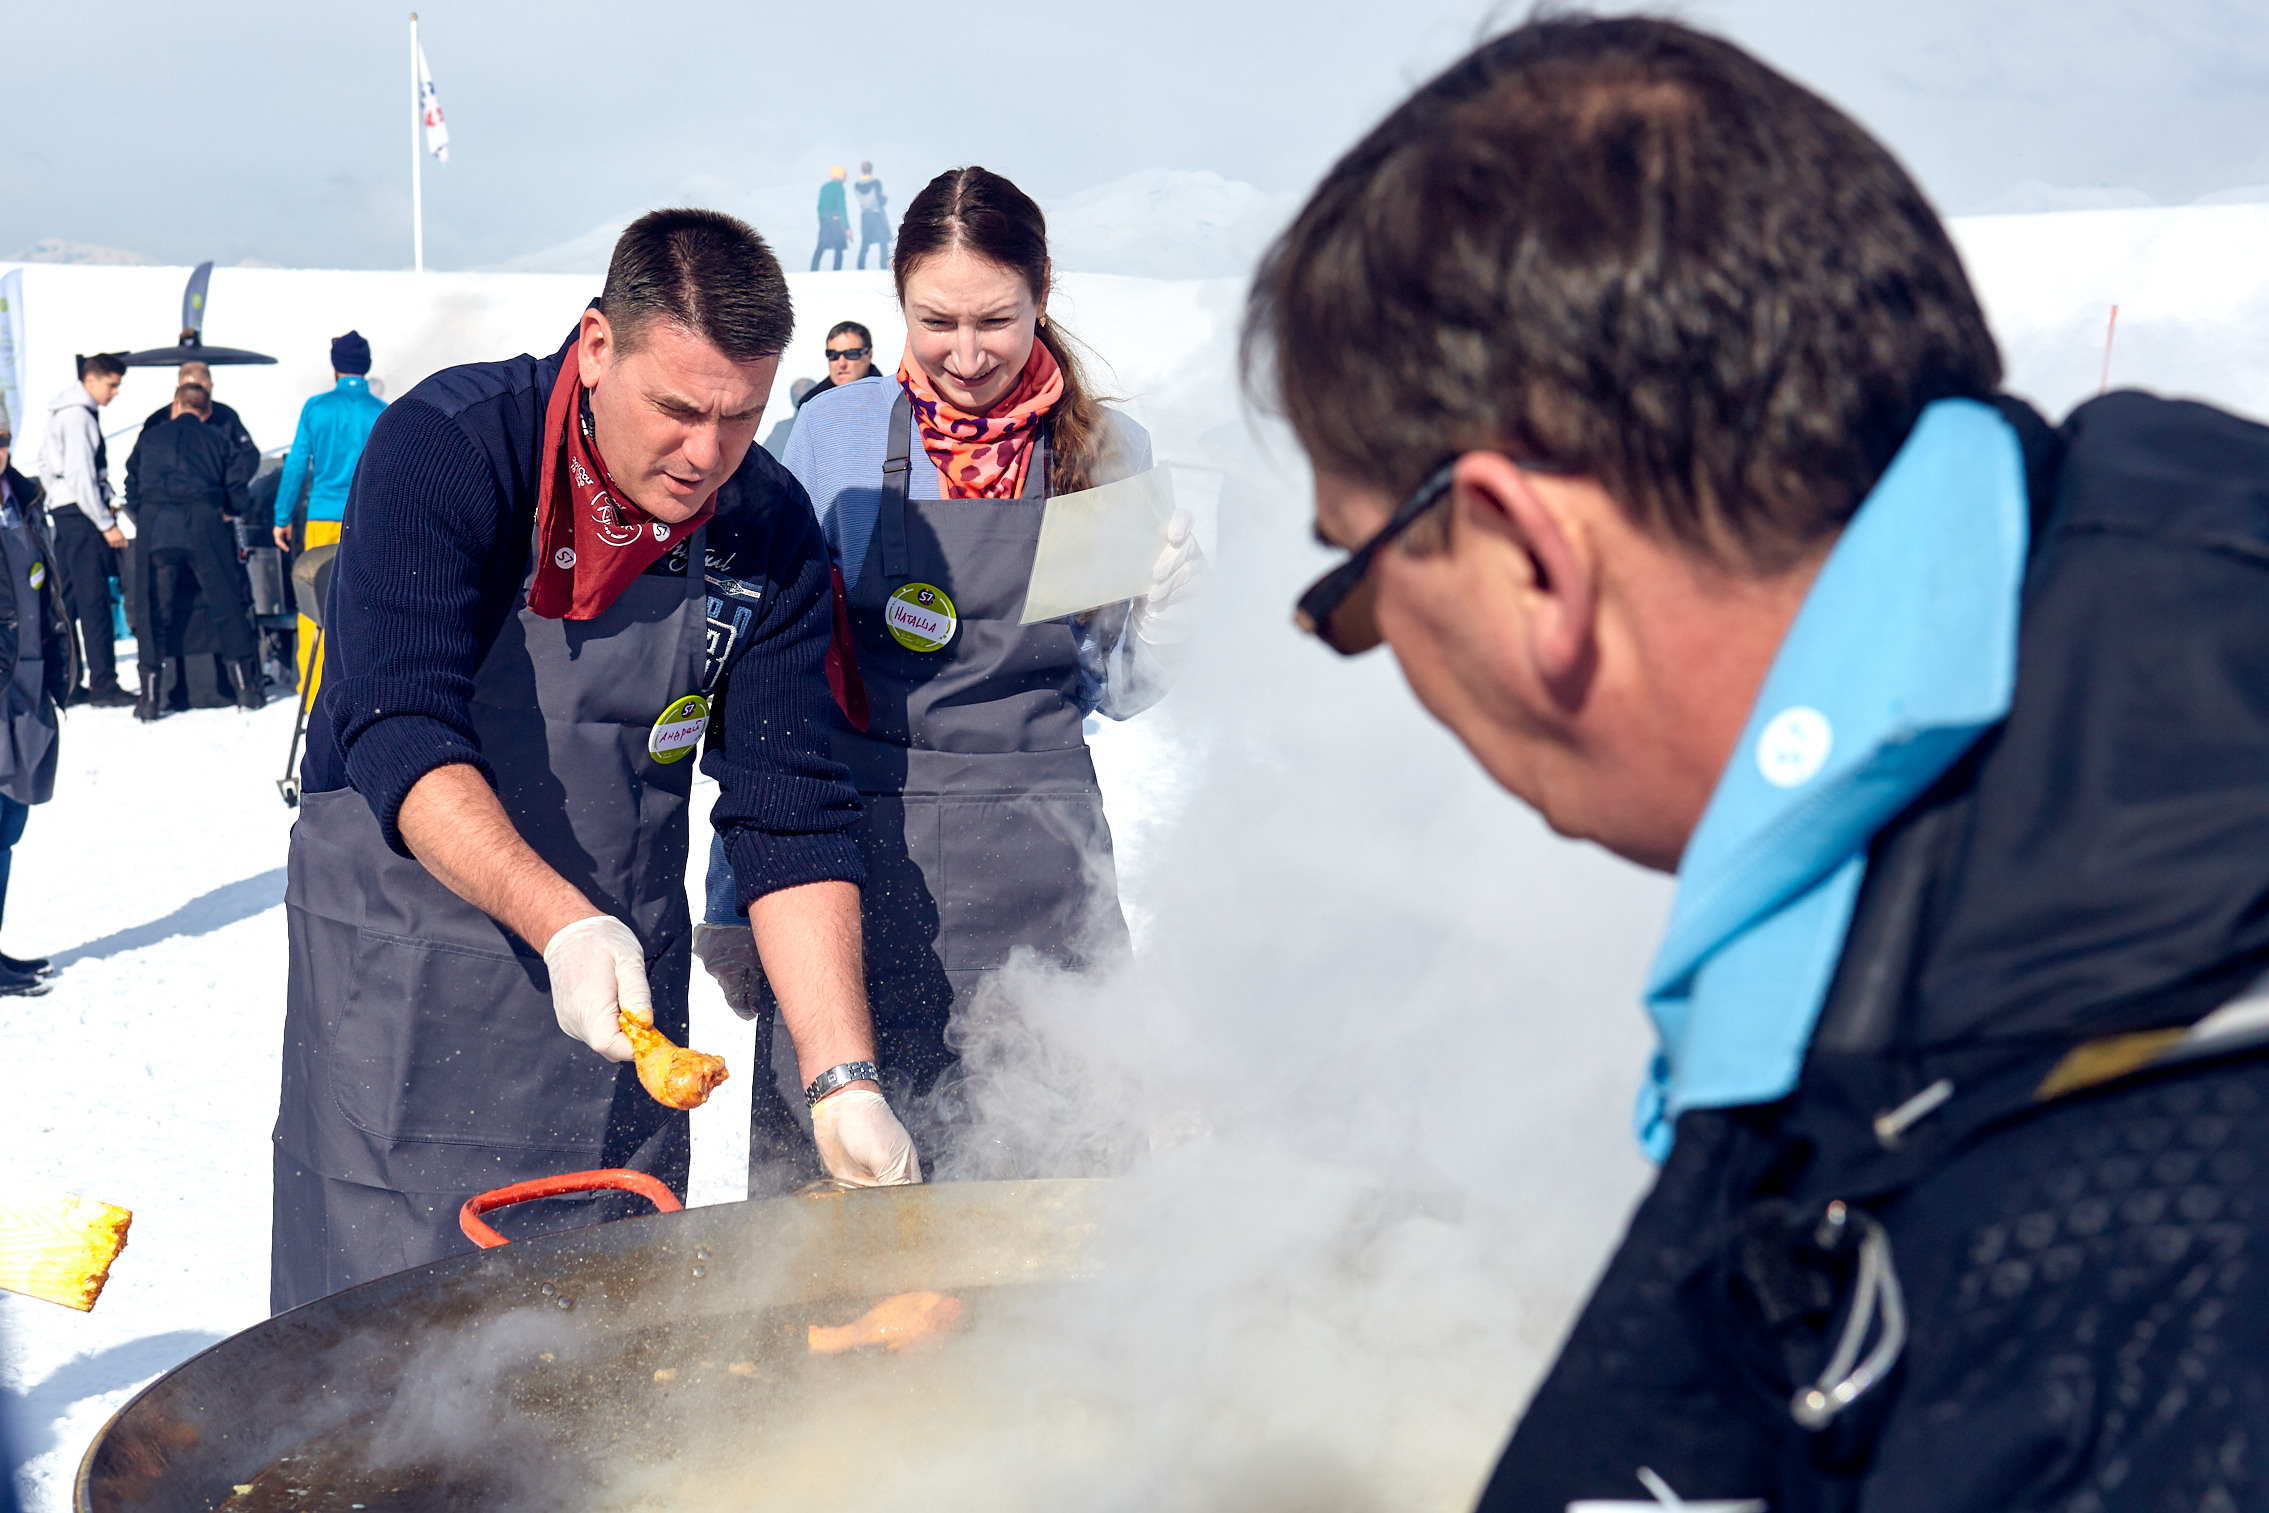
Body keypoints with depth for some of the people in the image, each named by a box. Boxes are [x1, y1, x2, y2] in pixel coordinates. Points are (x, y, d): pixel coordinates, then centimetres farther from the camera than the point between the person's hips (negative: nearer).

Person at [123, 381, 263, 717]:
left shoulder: (149, 437, 21)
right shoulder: (220, 439, 17)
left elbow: (132, 489, 21)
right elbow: (238, 489, 12)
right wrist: (229, 513, 28)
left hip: (154, 525, 1)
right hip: (204, 523, -1)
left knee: (151, 610, 4)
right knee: (228, 604, 6)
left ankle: (150, 697, 2)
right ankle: (247, 687, 6)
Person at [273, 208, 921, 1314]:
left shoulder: (769, 534, -8)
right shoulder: (446, 447, -18)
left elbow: (790, 819, -9)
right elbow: (400, 737, -27)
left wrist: (843, 1079, -19)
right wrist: (561, 924, -41)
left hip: (621, 957, 3)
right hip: (403, 942, -3)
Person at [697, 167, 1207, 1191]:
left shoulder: (1108, 451, 3)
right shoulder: (835, 434, 0)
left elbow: (1111, 694, 10)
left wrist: (1165, 617, -11)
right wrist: (732, 901, 5)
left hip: (1041, 867, 1)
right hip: (854, 859, 0)